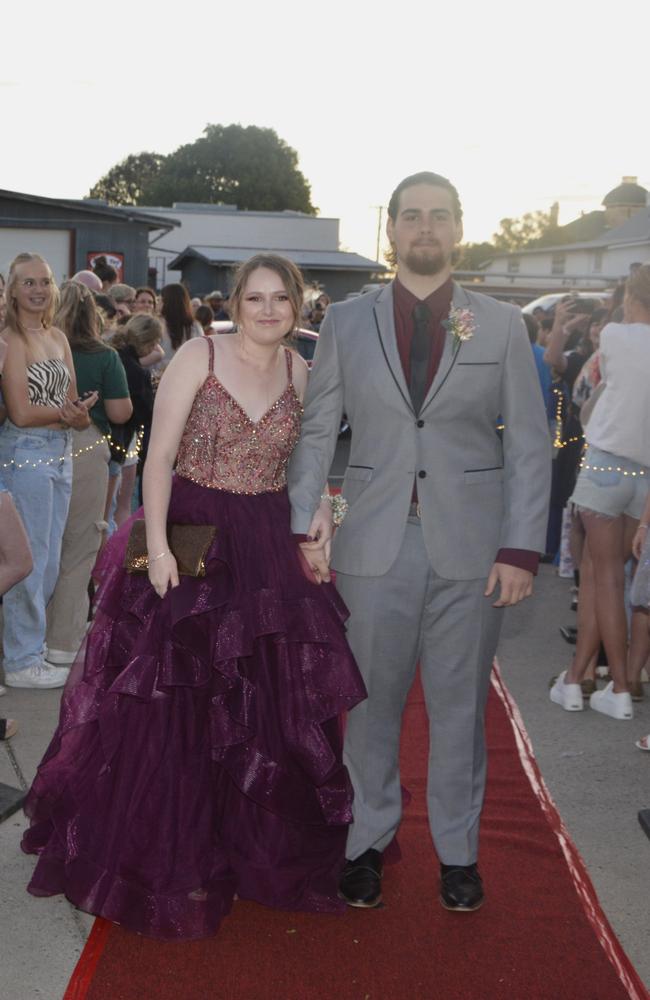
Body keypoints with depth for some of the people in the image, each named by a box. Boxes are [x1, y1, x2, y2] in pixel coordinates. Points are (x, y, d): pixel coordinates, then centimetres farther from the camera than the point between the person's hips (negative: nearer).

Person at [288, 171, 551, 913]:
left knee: (459, 705, 10)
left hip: (470, 544, 0)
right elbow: (315, 429, 6)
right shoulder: (346, 322, 7)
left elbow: (529, 444, 3)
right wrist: (305, 518, -7)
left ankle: (457, 848, 28)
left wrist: (522, 547, -5)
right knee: (370, 700, 9)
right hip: (374, 543, 0)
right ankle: (368, 840, 28)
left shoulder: (501, 325, 5)